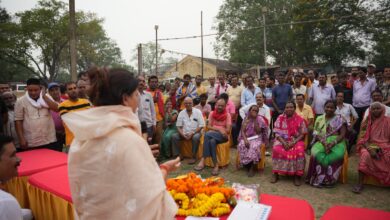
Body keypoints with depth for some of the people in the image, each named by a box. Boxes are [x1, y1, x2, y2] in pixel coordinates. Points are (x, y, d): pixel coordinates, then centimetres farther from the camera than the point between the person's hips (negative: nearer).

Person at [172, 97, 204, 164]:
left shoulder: (198, 112, -3)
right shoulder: (181, 113, 5)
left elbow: (201, 126, -7)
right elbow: (179, 126, 5)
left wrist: (192, 133, -17)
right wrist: (183, 134, -14)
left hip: (195, 132, -3)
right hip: (184, 133, 3)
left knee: (196, 137, -35)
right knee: (174, 136, -20)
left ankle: (194, 157, -20)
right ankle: (177, 155, -7)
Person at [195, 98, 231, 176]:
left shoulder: (227, 115, -1)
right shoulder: (212, 113, 7)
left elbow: (228, 130, -9)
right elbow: (209, 126, 1)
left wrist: (215, 127, -9)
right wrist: (219, 129, -14)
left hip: (223, 136, -3)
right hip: (212, 135, 3)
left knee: (207, 134, -32)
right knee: (212, 141, -36)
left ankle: (203, 160, -31)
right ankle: (216, 165, -35)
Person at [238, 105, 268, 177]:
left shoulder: (260, 119, 0)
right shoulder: (246, 119, 6)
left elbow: (258, 132, -10)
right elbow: (242, 131, -2)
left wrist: (255, 120, -15)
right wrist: (245, 140, -20)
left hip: (256, 138, -2)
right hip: (246, 138, 2)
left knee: (254, 147, -34)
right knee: (241, 146, -30)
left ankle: (252, 168, -22)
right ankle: (247, 165, -13)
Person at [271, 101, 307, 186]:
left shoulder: (300, 119, 0)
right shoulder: (280, 118, 1)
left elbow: (302, 134, -1)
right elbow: (277, 133, -2)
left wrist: (293, 142, -17)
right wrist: (283, 142, -18)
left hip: (296, 141, 0)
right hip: (281, 140, 0)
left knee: (299, 150, -32)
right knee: (277, 149, -31)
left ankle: (297, 175, -18)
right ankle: (275, 173, -18)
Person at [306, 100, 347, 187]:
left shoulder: (340, 119, 5)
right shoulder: (319, 119, 12)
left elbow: (343, 134, -3)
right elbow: (316, 134, 3)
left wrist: (333, 143, -20)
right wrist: (324, 142, -16)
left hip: (336, 142, -1)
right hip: (321, 142, 1)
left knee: (337, 154, -35)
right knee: (316, 153, -32)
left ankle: (320, 178, -20)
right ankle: (325, 179, -19)